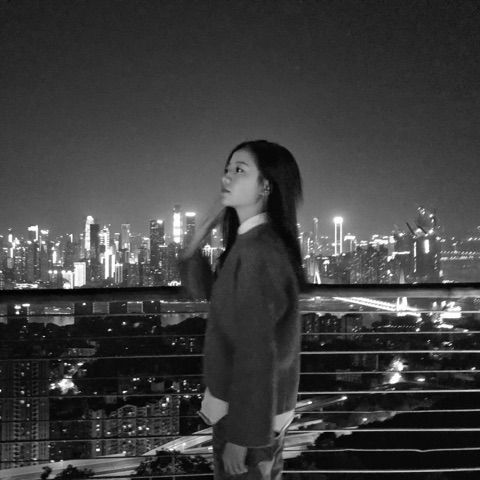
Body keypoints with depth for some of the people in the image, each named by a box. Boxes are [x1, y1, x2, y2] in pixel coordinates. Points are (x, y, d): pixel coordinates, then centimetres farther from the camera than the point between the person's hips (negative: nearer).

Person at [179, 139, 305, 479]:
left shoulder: (256, 252, -24)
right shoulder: (254, 242, 6)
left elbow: (257, 352, -26)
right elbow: (202, 289, 18)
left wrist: (239, 436, -24)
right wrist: (202, 232, 4)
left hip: (250, 410, -9)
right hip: (261, 406, 9)